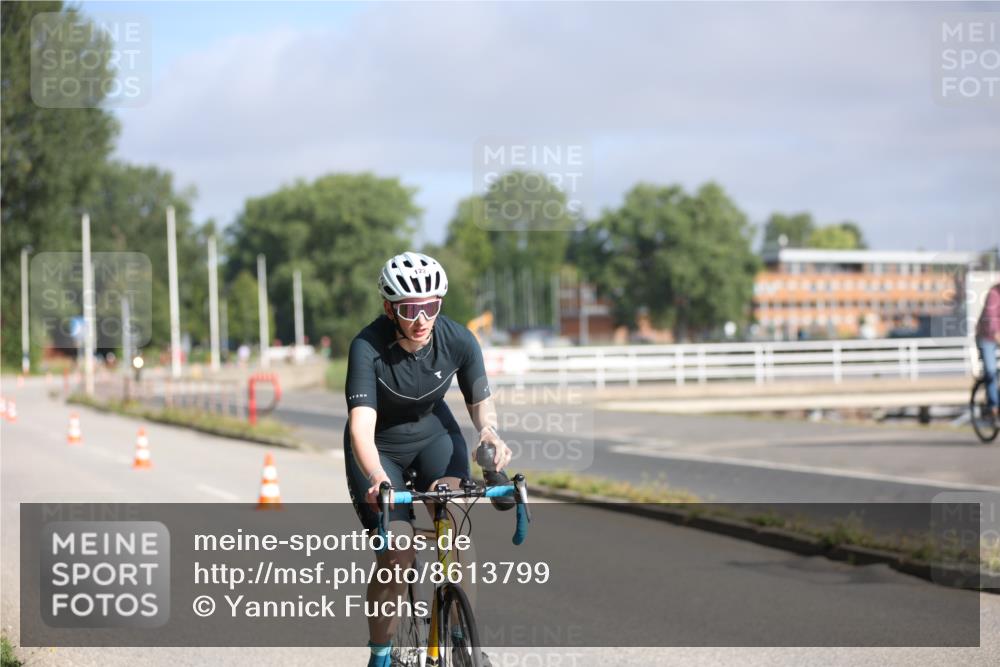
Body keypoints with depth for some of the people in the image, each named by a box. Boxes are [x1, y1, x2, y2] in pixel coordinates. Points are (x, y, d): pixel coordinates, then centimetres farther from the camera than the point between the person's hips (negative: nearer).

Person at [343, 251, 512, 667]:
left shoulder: (458, 340, -22)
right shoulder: (368, 348, -32)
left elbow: (480, 399, -9)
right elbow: (361, 425, -41)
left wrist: (489, 433, -31)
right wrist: (377, 479, -58)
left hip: (434, 433, 3)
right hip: (380, 448, -3)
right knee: (396, 556, -15)